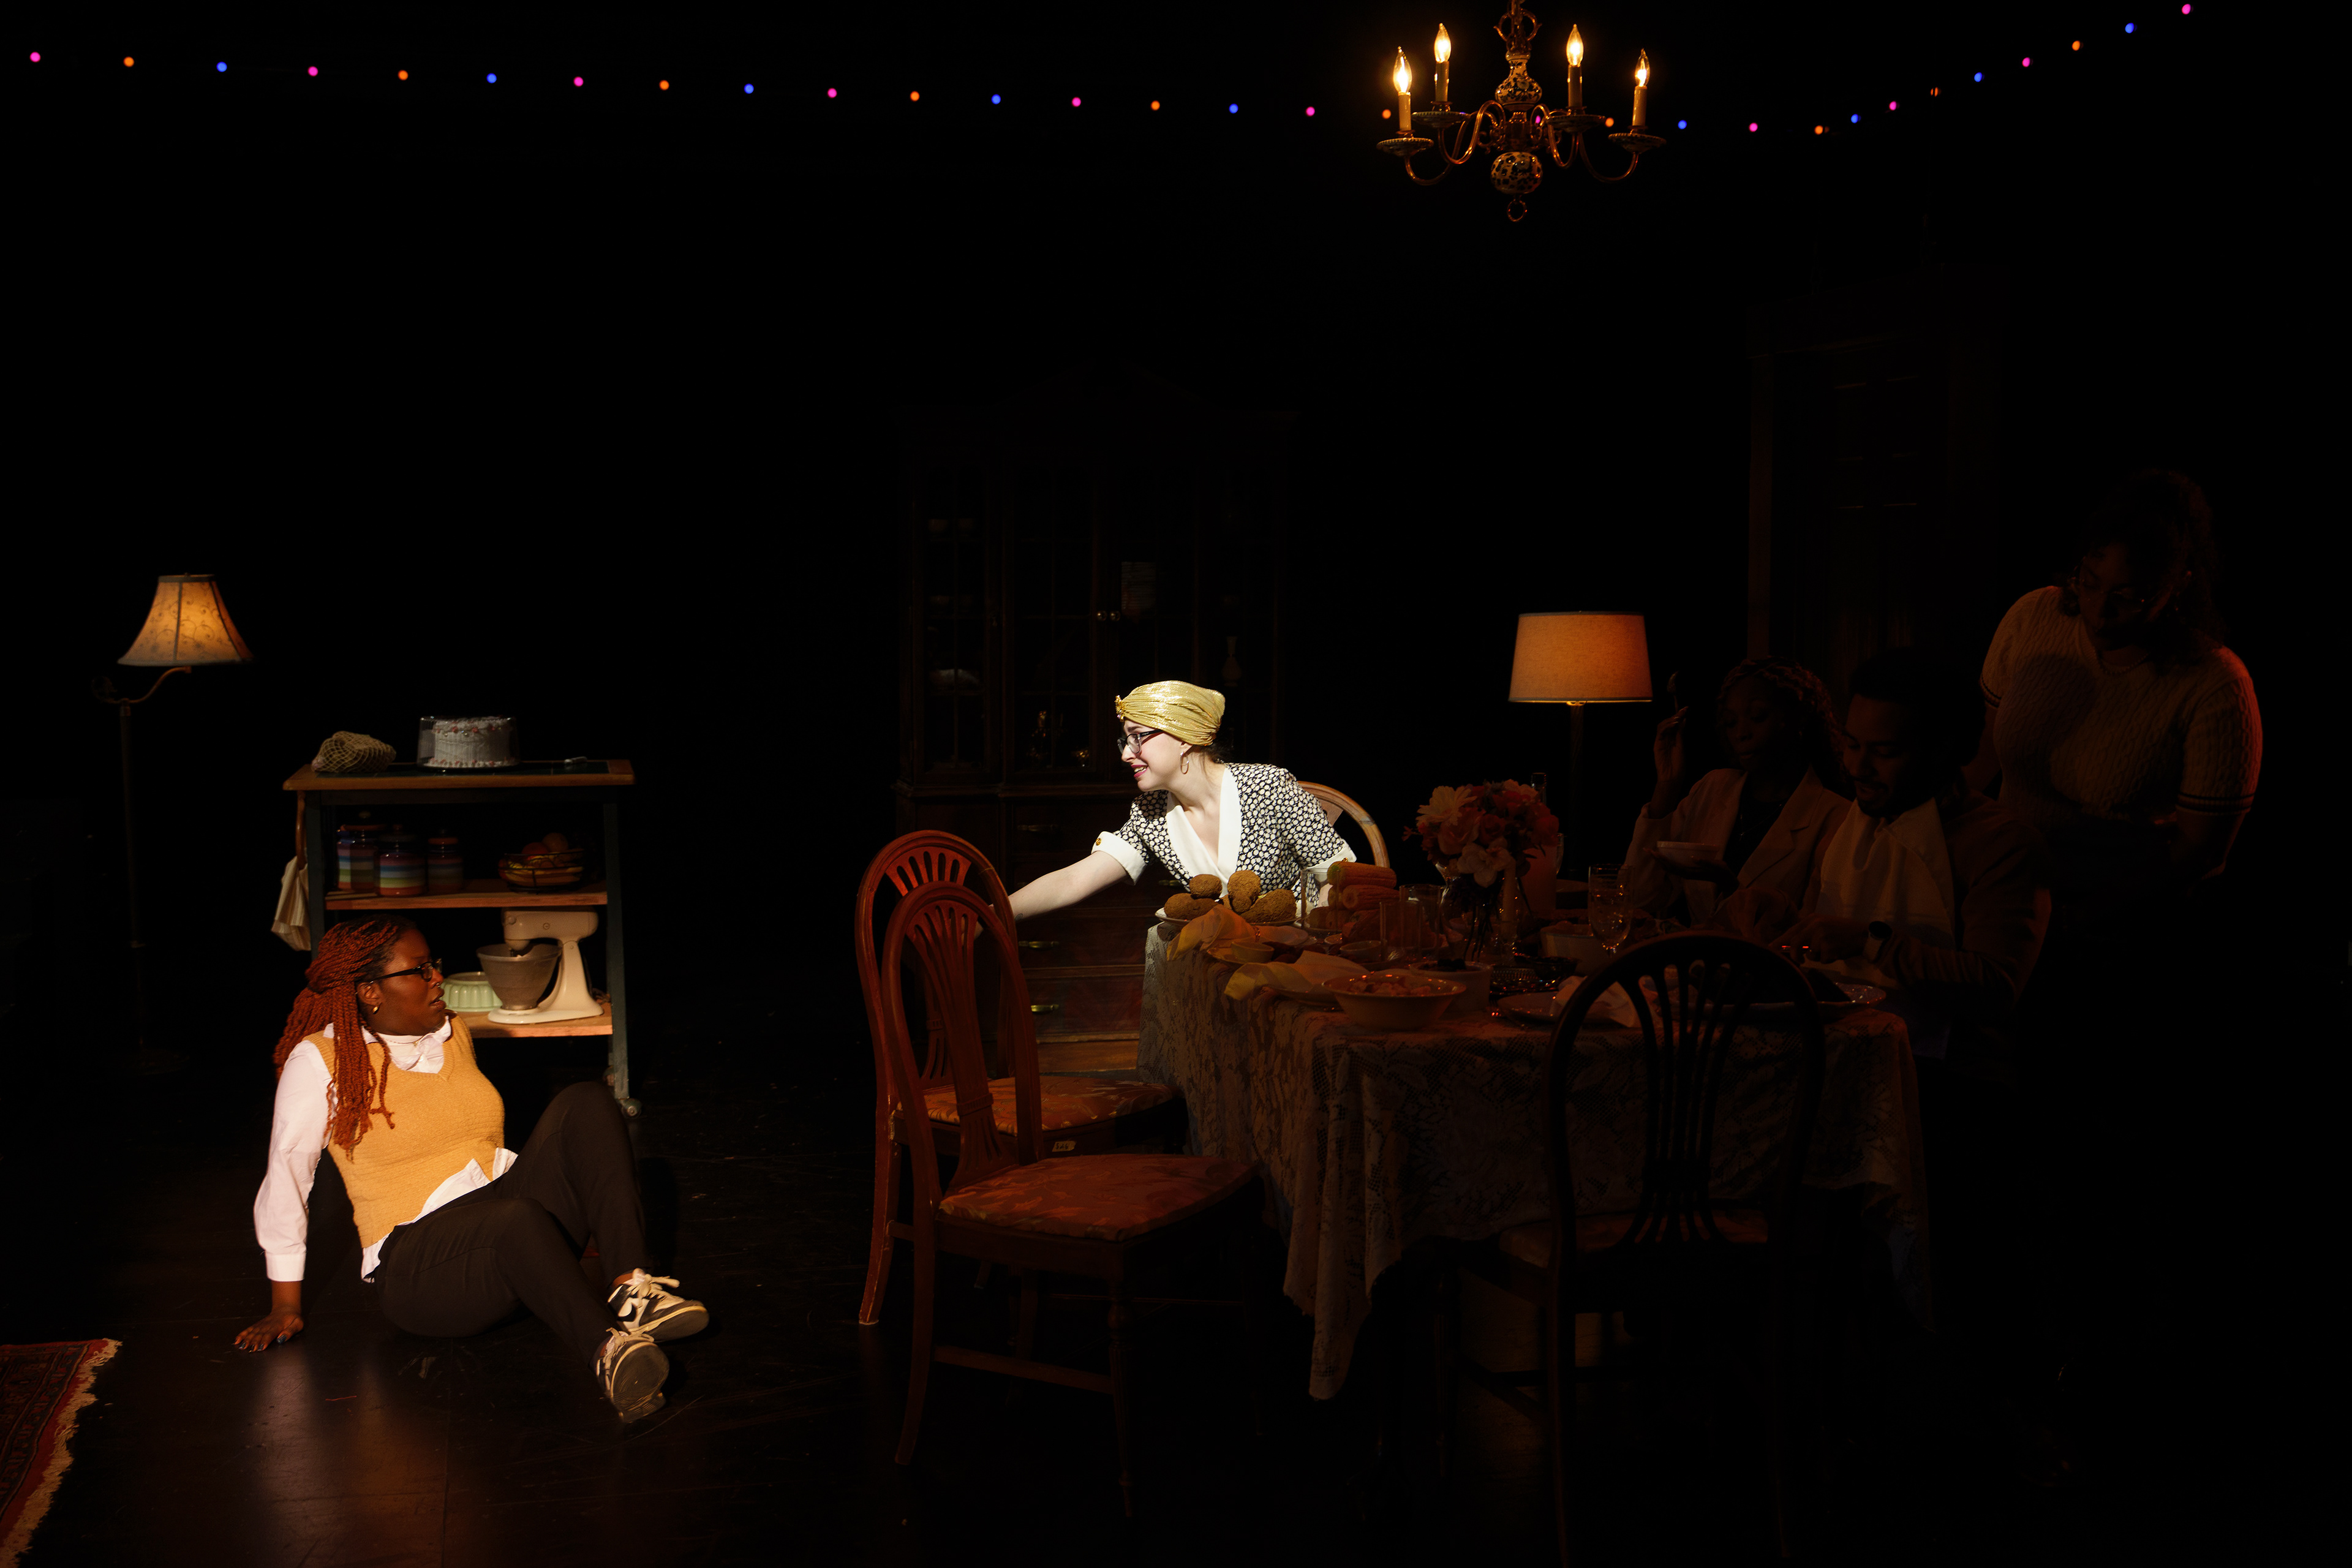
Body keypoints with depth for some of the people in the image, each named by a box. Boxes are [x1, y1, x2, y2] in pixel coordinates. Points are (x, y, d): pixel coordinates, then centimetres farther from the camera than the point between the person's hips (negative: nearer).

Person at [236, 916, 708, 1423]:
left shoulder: (452, 1031, 13)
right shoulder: (320, 1060, -6)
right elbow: (286, 1175, -1)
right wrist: (286, 1307, 3)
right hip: (419, 1263, -6)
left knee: (587, 1102, -19)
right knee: (518, 1218, -40)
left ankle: (632, 1288, -31)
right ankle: (606, 1351, -53)